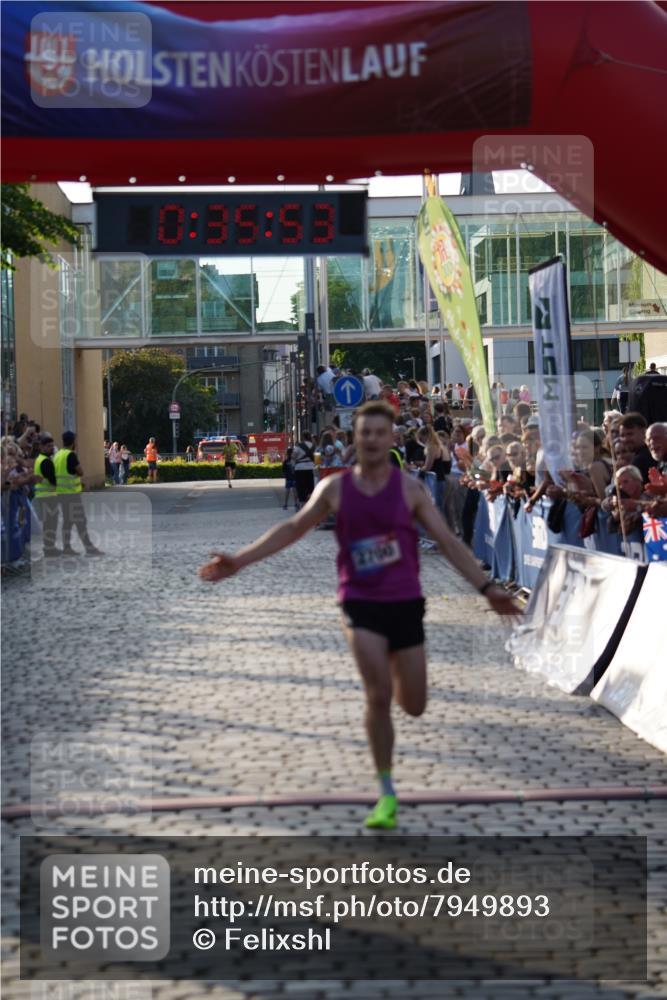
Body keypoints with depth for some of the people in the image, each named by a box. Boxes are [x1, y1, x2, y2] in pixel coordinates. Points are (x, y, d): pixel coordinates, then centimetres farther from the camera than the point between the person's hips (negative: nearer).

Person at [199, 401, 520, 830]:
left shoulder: (410, 488, -1)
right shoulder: (335, 488, 1)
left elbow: (448, 541, 0)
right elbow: (292, 529, 9)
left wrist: (486, 587, -7)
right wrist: (238, 560, 4)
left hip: (406, 603, 1)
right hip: (361, 604, -1)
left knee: (414, 705, 7)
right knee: (378, 696, -15)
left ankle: (394, 675, 46)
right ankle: (387, 794, -1)